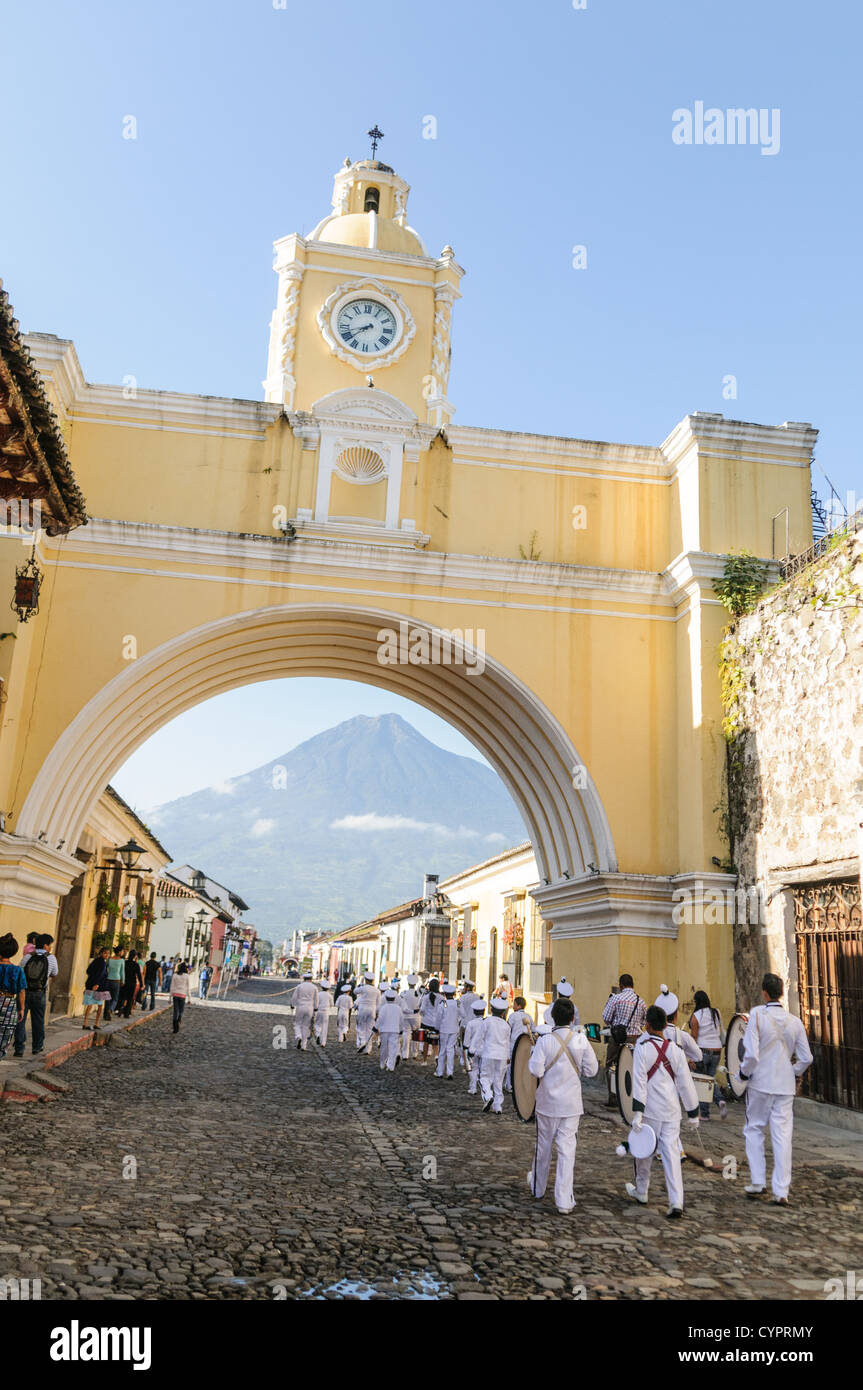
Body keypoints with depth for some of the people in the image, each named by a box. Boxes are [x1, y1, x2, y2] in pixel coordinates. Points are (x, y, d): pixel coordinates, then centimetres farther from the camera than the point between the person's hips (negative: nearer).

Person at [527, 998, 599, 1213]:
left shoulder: (545, 1041, -14)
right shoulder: (581, 1040, -8)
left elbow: (535, 1070, -17)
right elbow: (591, 1070, -2)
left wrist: (533, 1054, 0)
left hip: (548, 1102, -1)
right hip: (571, 1103, 1)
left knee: (544, 1145, 17)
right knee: (567, 1149, 3)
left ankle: (538, 1186, 36)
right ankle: (564, 1200, 1)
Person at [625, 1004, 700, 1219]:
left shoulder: (642, 1047, -10)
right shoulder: (676, 1049, 1)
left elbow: (639, 1081, -15)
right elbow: (686, 1083, 5)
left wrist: (637, 1112, -14)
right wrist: (693, 1113, 14)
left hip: (650, 1110, -3)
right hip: (671, 1111, 3)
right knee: (672, 1154, 3)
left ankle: (641, 1192, 30)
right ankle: (676, 1202, -5)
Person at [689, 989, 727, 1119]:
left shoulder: (696, 1016, -10)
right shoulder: (716, 1013, 5)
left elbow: (694, 1037, -10)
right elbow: (721, 1034, 11)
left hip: (703, 1051, -5)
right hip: (716, 1051, 5)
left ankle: (705, 1113, 9)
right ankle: (720, 1100, -7)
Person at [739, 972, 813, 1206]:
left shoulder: (757, 1016, -13)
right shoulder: (794, 1022, -1)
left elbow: (751, 1054, -17)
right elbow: (806, 1058, 1)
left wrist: (744, 1072, 0)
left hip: (760, 1083, -3)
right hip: (785, 1086, 3)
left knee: (754, 1130, 13)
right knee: (782, 1136, 6)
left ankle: (757, 1182, 14)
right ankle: (781, 1191, 7)